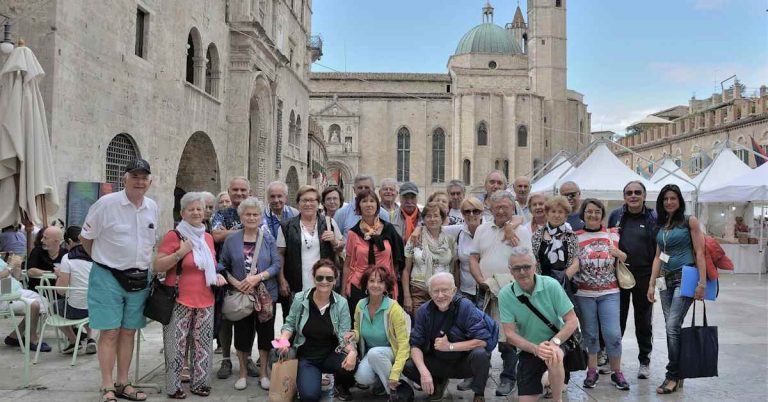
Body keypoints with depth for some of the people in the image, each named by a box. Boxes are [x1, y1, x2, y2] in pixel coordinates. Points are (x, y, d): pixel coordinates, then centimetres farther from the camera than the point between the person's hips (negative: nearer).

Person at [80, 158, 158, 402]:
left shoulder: (153, 208, 5)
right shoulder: (106, 204, -11)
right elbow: (85, 238, -2)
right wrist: (103, 260, 5)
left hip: (139, 279, 5)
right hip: (108, 277, -5)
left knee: (128, 332, 11)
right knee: (110, 333, -2)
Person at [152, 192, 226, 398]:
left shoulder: (208, 237, 12)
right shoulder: (173, 235, -7)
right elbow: (156, 267, -12)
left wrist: (217, 275, 7)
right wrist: (180, 253, -20)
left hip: (205, 301, 6)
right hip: (179, 301, -6)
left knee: (202, 345, 12)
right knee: (177, 345, -1)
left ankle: (199, 383, 24)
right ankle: (174, 387, 12)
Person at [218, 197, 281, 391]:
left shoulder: (268, 238, 0)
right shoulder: (231, 240, 2)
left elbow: (277, 264, -6)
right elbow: (222, 266, 4)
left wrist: (258, 277, -19)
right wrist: (235, 283, -12)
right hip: (240, 295, 0)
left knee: (265, 333, 7)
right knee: (242, 333, 8)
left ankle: (263, 373, 21)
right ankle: (243, 373, 24)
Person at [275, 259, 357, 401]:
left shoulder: (341, 303, -8)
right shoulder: (300, 298, -8)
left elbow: (344, 336, -10)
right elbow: (290, 324, 5)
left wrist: (352, 351, -31)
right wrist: (284, 338, -17)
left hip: (331, 355, 0)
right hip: (306, 357, 0)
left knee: (350, 365, -32)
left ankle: (340, 385, 6)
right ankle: (307, 376, 16)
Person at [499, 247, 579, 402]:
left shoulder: (551, 285, -17)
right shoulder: (505, 295, -13)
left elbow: (572, 321, -14)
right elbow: (510, 334, -13)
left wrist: (554, 342, -30)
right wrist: (535, 349, -29)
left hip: (556, 341, -2)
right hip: (528, 349, 2)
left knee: (553, 358, -36)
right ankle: (543, 382, 32)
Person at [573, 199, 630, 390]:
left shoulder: (613, 234, 6)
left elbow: (627, 260, 11)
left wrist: (618, 253, -9)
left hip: (610, 293, 1)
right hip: (584, 294, 0)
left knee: (613, 333, -4)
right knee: (590, 333, 6)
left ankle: (617, 373, 13)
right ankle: (592, 371, 21)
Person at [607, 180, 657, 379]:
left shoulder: (653, 217, -2)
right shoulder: (616, 215, 4)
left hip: (643, 275, -1)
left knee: (643, 320, 10)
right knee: (616, 318, 9)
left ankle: (644, 360, 23)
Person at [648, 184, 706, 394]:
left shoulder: (690, 221, -3)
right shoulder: (661, 225, 14)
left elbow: (699, 253, -7)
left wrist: (702, 283, -13)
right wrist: (651, 284, 10)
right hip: (666, 280, 6)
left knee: (673, 326, -13)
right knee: (671, 328, 7)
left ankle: (673, 376, -3)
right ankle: (678, 373, 17)